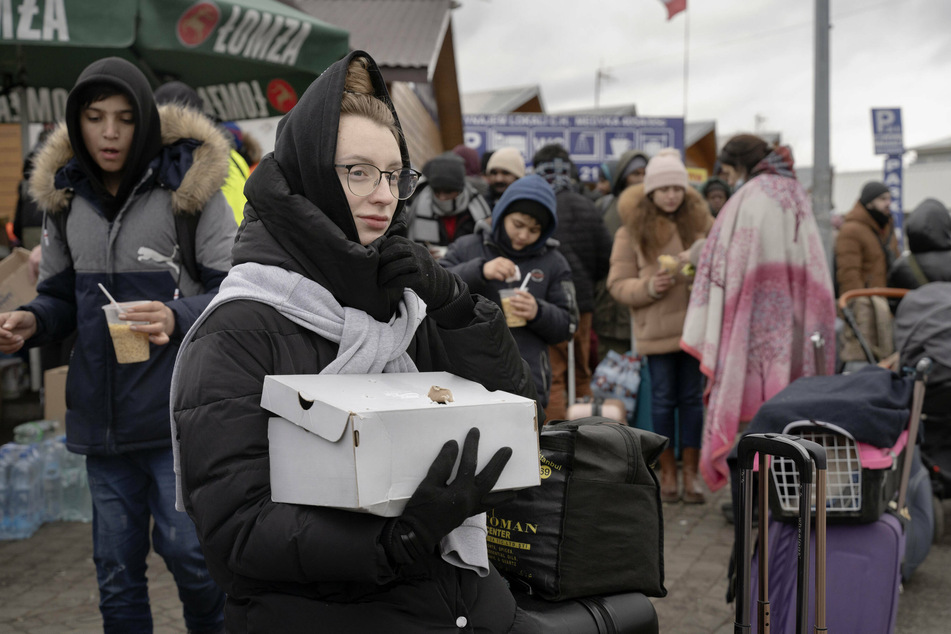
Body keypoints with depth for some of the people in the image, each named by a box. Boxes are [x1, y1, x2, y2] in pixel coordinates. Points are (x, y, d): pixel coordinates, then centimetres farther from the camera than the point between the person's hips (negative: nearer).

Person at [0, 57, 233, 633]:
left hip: (177, 409, -4)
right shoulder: (66, 196, 8)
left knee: (185, 548, -4)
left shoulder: (189, 185, -5)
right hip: (102, 411, 4)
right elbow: (63, 297, 16)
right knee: (116, 569, 12)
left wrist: (179, 317, -25)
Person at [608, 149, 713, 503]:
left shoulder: (701, 221, 5)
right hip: (657, 330, -1)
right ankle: (667, 473, 16)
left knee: (693, 398, 5)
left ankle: (691, 473, 14)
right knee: (663, 399, 4)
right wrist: (649, 287, -18)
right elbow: (618, 284, -1)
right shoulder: (631, 231, 0)